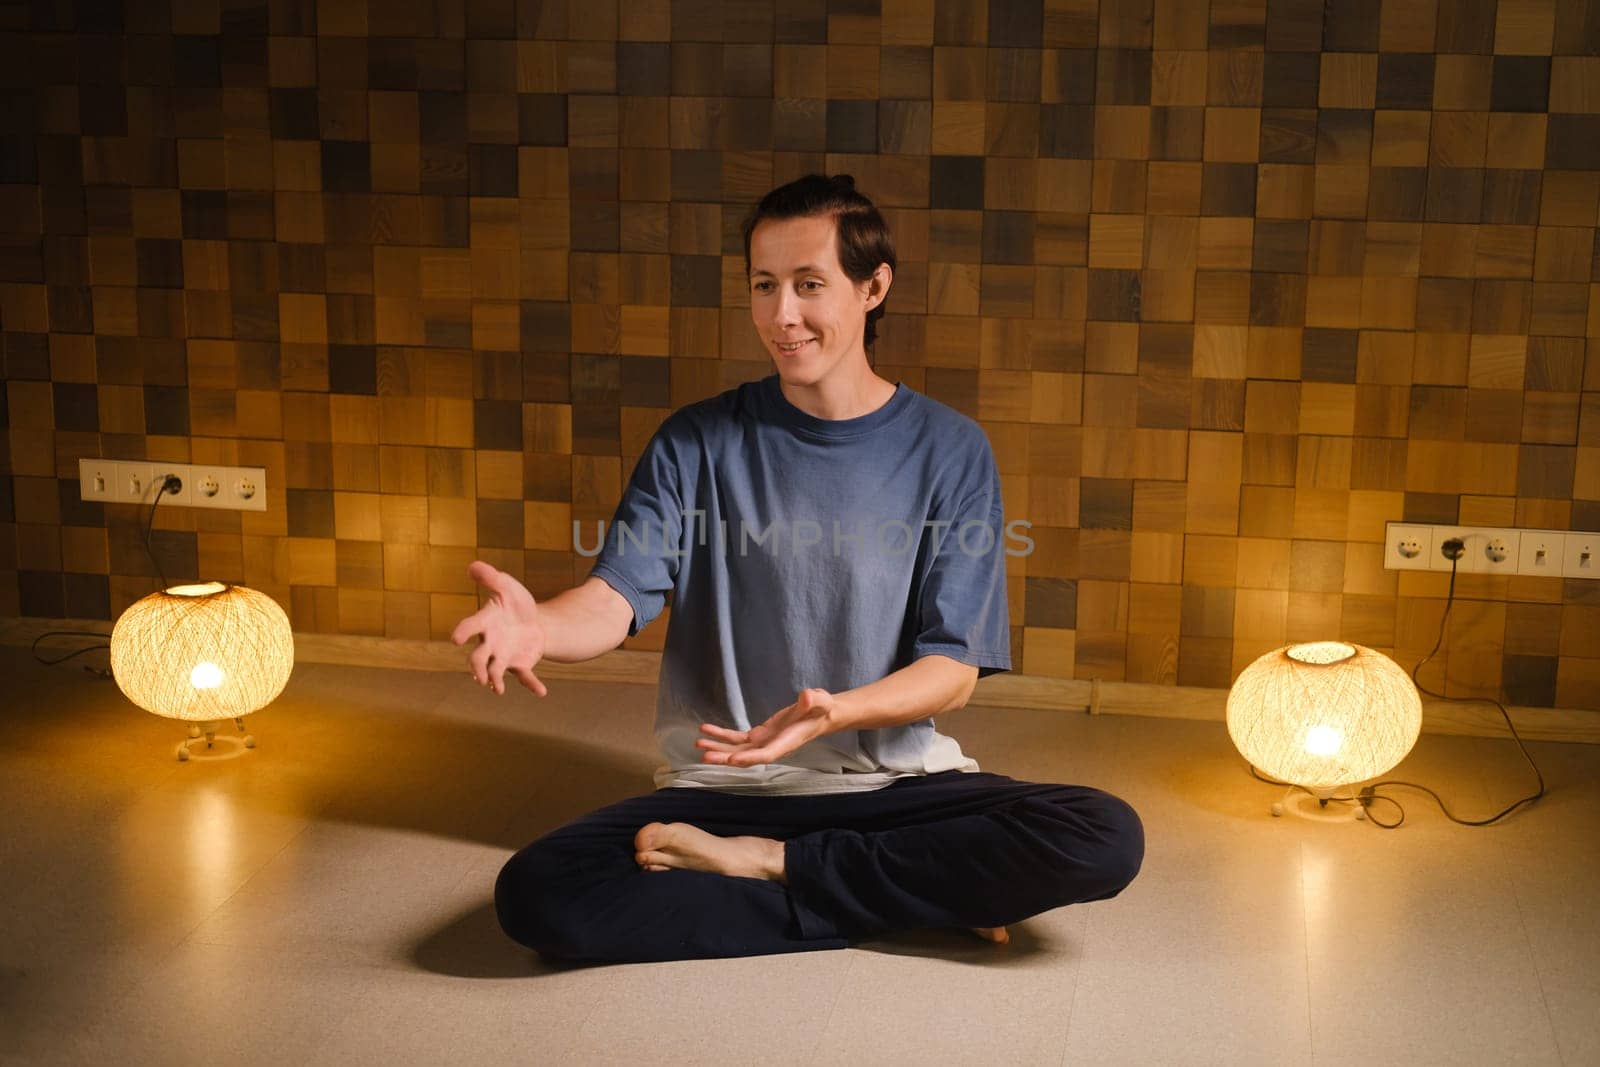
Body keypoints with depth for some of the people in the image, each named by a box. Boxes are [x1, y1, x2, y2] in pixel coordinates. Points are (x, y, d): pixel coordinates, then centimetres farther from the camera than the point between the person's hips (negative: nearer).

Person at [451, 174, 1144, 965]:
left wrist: (834, 712, -25)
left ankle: (765, 865, -13)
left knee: (1106, 839, -26)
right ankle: (913, 900, -15)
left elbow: (953, 670, -4)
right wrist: (537, 626, -33)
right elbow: (614, 599, -8)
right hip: (721, 786, 1)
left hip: (896, 781, 0)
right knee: (535, 893, -27)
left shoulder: (948, 449, 1)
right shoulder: (698, 442, 3)